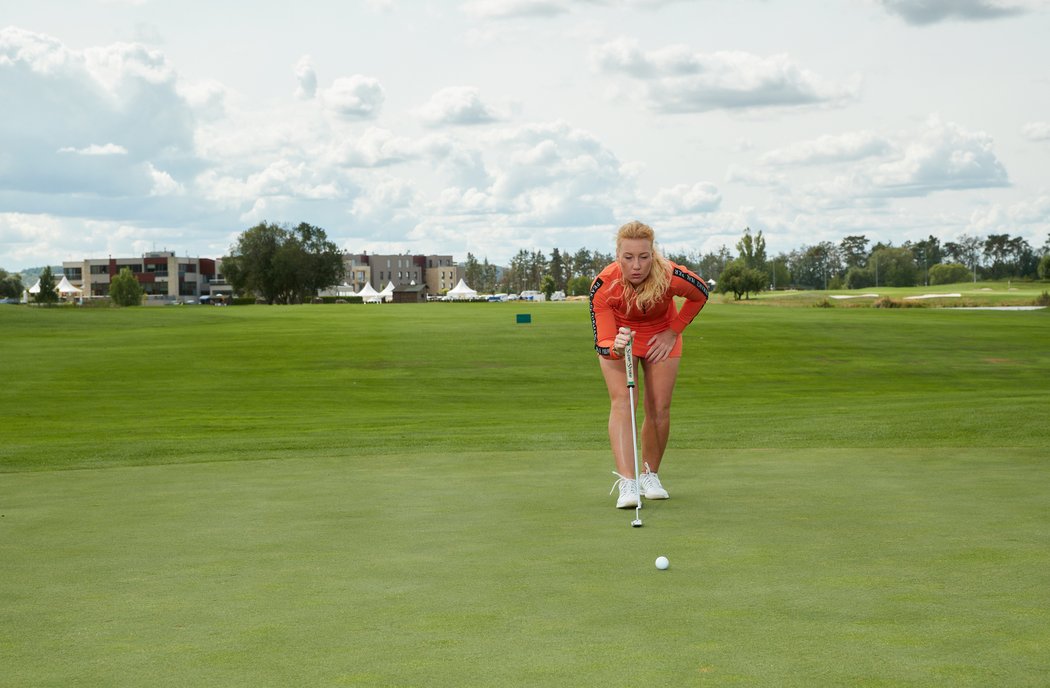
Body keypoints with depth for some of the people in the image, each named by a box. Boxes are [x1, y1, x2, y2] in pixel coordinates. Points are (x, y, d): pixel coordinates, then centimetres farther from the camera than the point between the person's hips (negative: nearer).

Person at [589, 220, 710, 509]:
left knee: (659, 409, 0)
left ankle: (650, 475, 22)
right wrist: (616, 346, -56)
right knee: (621, 402, -18)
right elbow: (603, 343, -33)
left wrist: (673, 331, -10)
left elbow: (701, 294, -10)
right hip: (618, 336, -1)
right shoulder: (602, 286, -36)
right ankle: (626, 483, -25)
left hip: (661, 336, 1)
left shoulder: (672, 277, -35)